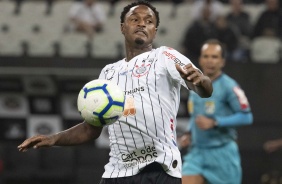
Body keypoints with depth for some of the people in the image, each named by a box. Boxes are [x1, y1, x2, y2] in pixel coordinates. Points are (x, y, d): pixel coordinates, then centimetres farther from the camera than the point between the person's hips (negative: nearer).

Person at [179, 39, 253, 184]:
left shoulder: (229, 86, -9)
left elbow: (246, 117, -16)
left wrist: (214, 123, -22)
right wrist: (188, 135, 9)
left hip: (222, 152, -5)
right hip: (196, 152, 5)